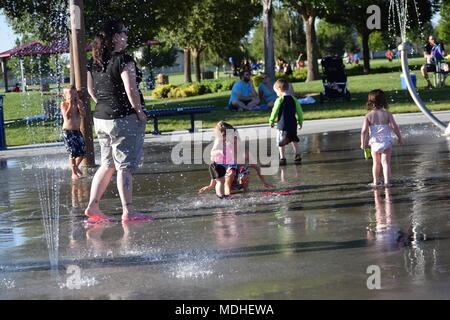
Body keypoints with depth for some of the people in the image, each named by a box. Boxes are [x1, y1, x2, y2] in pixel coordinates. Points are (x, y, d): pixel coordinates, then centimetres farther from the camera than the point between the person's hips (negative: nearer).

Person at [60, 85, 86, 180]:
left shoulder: (78, 103, 4)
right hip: (68, 131, -5)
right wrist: (70, 105, -25)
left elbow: (84, 114, -7)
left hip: (77, 130, 5)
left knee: (82, 151, 7)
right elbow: (67, 116, -22)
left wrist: (79, 105, -17)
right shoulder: (64, 104, -9)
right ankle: (74, 173, 3)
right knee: (72, 152, -6)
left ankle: (76, 167, 33)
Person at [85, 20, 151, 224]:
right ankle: (128, 212, -1)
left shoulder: (94, 61, 8)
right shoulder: (123, 60, -15)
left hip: (100, 118, 7)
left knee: (108, 165, 16)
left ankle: (93, 206, 13)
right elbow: (131, 90, -21)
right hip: (124, 119, -7)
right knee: (125, 166, -3)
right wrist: (140, 112, -10)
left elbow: (90, 89, 16)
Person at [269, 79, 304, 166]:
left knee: (280, 142, 1)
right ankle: (298, 155, 23)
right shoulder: (294, 99, 5)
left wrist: (271, 121, 8)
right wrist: (300, 122, 19)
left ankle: (282, 158, -2)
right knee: (295, 140, 21)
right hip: (293, 124, 6)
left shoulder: (279, 100, -10)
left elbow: (274, 112, -6)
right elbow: (299, 111, 8)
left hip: (283, 125, -6)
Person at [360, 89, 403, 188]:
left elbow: (364, 131, -8)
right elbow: (394, 127, -7)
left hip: (374, 142, 1)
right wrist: (400, 138, 4)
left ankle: (376, 181, 26)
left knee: (376, 163, 17)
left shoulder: (368, 116, -4)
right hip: (386, 141, -1)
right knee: (386, 162, 0)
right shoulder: (387, 114, -3)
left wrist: (363, 143, 2)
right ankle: (387, 181, -9)